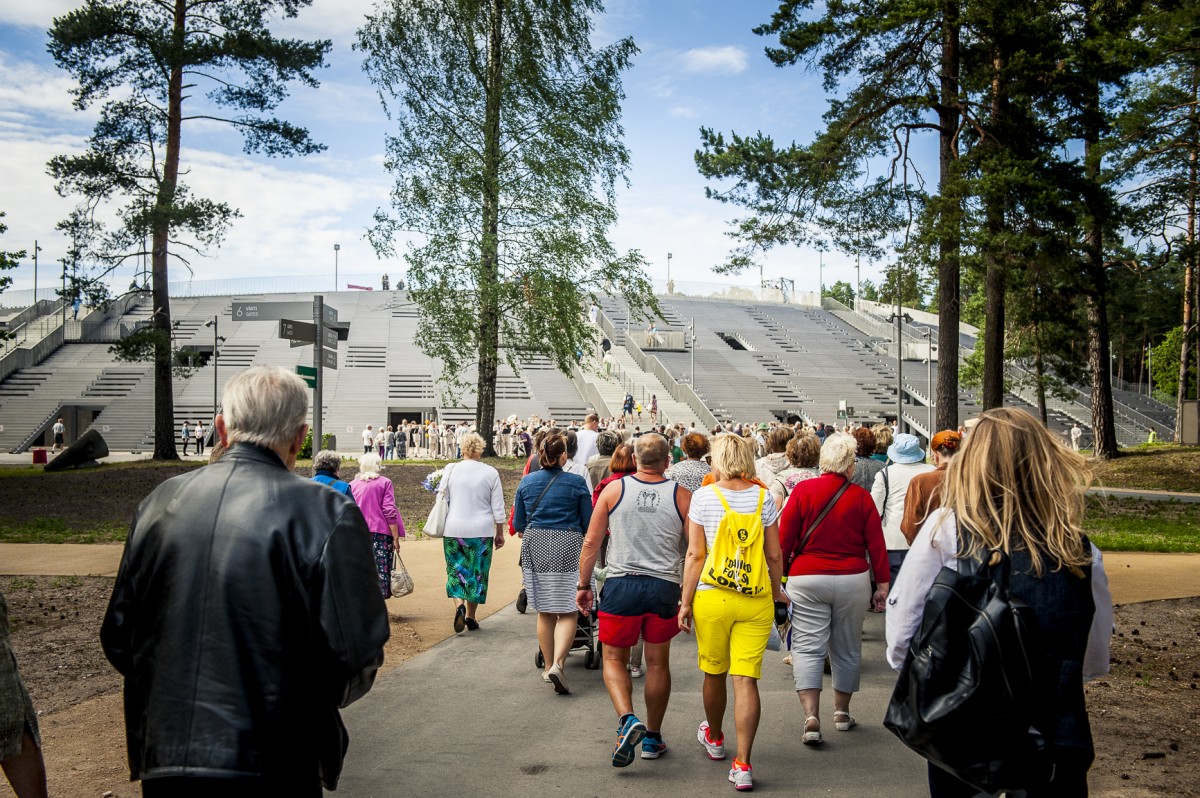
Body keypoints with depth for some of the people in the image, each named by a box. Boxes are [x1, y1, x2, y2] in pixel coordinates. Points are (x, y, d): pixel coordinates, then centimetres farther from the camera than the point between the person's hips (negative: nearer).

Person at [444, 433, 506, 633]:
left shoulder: (451, 470, -2)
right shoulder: (491, 473, -4)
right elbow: (498, 507, -1)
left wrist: (442, 528, 19)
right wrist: (500, 533, 9)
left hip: (454, 530, 0)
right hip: (482, 531, 0)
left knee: (456, 571, 11)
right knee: (477, 572, 11)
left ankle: (459, 605, -13)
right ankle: (470, 617, 16)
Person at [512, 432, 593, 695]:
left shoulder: (527, 482, 4)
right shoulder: (576, 482, -5)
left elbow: (518, 525, 10)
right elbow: (588, 524, 1)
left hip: (535, 546, 4)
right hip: (568, 548, -3)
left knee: (544, 611, 14)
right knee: (567, 612, 0)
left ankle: (548, 666, 23)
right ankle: (557, 664, -16)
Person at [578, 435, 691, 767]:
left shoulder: (613, 490, -2)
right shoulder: (682, 495, -2)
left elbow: (591, 543, 0)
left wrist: (584, 585, 10)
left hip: (621, 584, -1)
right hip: (664, 587, 1)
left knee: (614, 659, 12)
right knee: (658, 663, 15)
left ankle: (627, 719, -10)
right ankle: (652, 737, 24)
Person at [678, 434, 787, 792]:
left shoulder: (704, 496, -5)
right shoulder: (763, 497, 0)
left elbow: (695, 554, -7)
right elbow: (774, 555, 4)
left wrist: (685, 601, 0)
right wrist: (777, 590, 19)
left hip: (711, 597, -1)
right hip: (756, 599, 1)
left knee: (714, 673, 18)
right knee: (746, 679, 2)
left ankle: (714, 737, 41)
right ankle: (743, 765, -2)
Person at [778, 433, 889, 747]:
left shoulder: (803, 491, -6)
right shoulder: (861, 497, -3)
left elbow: (784, 539, -5)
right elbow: (876, 544, -1)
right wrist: (882, 584, 7)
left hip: (806, 579, -1)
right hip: (853, 580, 2)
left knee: (807, 647, 1)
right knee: (847, 648, 16)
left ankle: (811, 715, -11)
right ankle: (842, 712, 27)